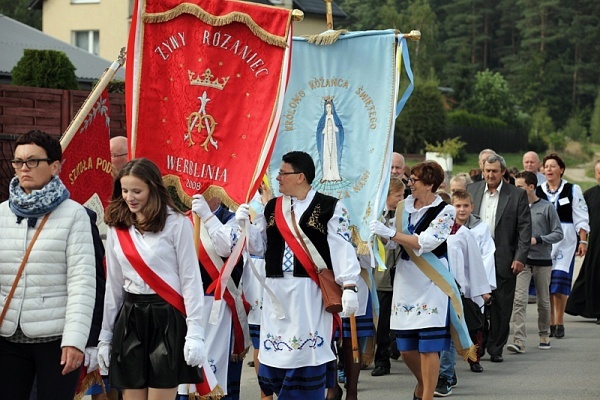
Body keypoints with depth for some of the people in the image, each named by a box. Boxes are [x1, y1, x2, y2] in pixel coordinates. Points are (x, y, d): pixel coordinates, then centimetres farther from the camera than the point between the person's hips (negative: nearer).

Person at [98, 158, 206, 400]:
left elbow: (191, 279, -7)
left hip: (167, 318, -5)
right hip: (130, 318, 5)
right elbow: (113, 284, 14)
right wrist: (105, 335, 13)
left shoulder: (176, 224, -7)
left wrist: (195, 333, -13)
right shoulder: (117, 227, 8)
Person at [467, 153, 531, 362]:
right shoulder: (471, 190, 8)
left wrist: (520, 258, -10)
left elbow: (525, 228, -2)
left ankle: (496, 348, 13)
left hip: (504, 260, -1)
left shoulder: (517, 195, 0)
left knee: (501, 308, 3)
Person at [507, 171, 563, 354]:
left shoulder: (547, 208, -2)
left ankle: (544, 335, 29)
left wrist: (537, 240, -14)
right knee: (519, 300, -13)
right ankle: (519, 340, -17)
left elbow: (558, 234, -3)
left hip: (543, 260, -1)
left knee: (543, 301, 11)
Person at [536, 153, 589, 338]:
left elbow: (581, 218, 2)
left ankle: (559, 322, -1)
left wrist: (583, 241, -4)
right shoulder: (537, 192, 7)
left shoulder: (572, 190, 3)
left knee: (559, 281, -10)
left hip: (565, 241, -2)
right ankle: (550, 324, 8)